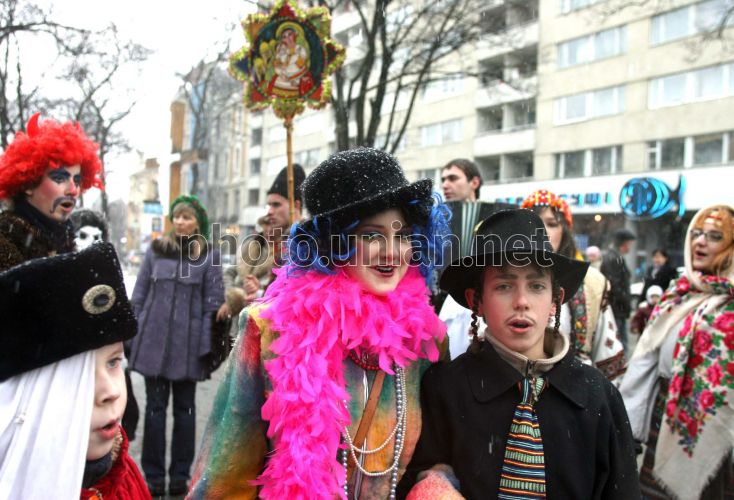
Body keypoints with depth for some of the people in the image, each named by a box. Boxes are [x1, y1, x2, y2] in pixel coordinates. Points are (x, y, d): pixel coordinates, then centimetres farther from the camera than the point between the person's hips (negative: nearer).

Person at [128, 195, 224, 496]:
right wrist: (132, 337, 3)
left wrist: (206, 346, -7)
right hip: (154, 339, 1)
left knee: (185, 408, 7)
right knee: (155, 407, 4)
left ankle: (180, 477, 17)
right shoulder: (155, 251, 7)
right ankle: (154, 476, 13)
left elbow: (213, 304, -1)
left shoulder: (208, 256, 2)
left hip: (188, 343, -1)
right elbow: (138, 296, 9)